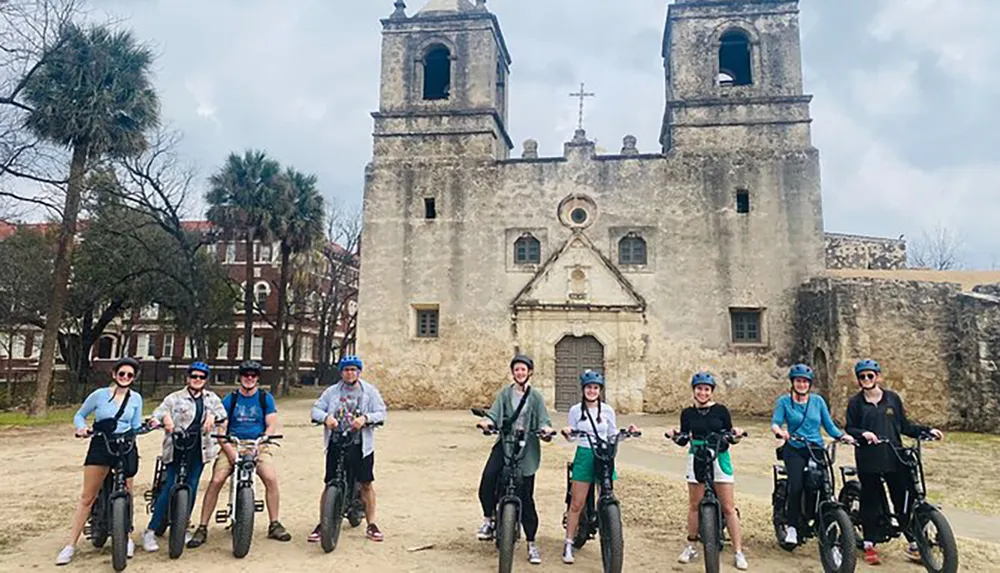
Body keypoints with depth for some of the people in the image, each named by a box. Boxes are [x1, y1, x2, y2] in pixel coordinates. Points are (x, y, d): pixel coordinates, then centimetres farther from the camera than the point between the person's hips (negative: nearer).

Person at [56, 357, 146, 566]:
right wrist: (82, 428, -11)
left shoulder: (136, 398, 4)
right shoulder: (99, 394, -1)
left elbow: (136, 427, 9)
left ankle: (127, 539, 23)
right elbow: (79, 415, 8)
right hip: (100, 446, -1)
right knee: (87, 498, 2)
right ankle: (70, 545, 11)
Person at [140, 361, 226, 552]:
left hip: (199, 449, 3)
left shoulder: (211, 398, 16)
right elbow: (158, 411, -4)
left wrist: (212, 415, -15)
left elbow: (222, 412, 6)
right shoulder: (175, 398, 7)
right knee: (170, 487, -8)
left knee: (191, 488, 4)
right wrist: (165, 417, -26)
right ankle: (150, 531, 0)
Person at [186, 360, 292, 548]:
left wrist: (259, 444, -14)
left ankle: (274, 525, -7)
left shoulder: (266, 398, 7)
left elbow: (271, 426, 2)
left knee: (271, 478, -21)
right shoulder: (229, 400, 8)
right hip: (232, 446, 1)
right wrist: (230, 450, -14)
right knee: (216, 481, -18)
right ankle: (202, 528, -2)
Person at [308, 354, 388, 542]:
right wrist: (326, 417, -18)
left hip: (361, 445, -1)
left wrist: (365, 418, -21)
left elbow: (381, 413, -2)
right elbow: (315, 409, 3)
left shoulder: (370, 391, 4)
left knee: (366, 484, 3)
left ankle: (371, 525, 15)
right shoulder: (331, 392, 7)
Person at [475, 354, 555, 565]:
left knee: (526, 496, 2)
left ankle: (531, 543, 16)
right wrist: (486, 422, -24)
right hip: (505, 443, 1)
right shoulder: (505, 394, 8)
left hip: (527, 447, -1)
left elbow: (543, 419, -1)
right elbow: (494, 414, -2)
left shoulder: (535, 397, 5)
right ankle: (489, 519, -2)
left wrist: (545, 428, -24)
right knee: (488, 476, -25)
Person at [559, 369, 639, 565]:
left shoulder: (607, 410, 5)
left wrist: (628, 431, -5)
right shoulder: (576, 410, 1)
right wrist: (567, 433, -18)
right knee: (577, 504, -1)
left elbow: (613, 435, 11)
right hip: (584, 455, -1)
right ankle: (568, 545, 9)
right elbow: (571, 436, 3)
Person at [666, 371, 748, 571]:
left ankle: (739, 552, 8)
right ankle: (691, 547, 21)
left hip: (720, 459, -1)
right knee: (694, 505, 7)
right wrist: (675, 434, -17)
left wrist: (735, 434, -17)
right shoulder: (688, 413, 5)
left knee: (728, 507, 1)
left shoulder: (721, 410, 1)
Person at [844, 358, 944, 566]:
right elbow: (849, 429, 1)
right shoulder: (855, 402, 3)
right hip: (868, 459, -2)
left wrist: (927, 430, 0)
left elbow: (904, 425, 12)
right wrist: (863, 433, -18)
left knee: (903, 499, 2)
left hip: (894, 457, 2)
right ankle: (869, 545, 15)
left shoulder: (893, 398, 9)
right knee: (871, 501, 4)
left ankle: (913, 543, 18)